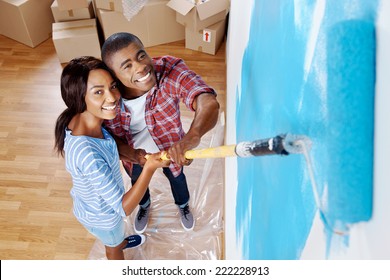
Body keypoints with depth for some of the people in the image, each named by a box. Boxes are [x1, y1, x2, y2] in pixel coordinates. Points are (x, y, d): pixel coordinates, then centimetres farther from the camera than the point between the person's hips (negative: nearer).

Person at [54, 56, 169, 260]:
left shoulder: (79, 119, -22)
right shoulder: (88, 155, -47)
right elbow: (124, 208, -37)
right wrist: (150, 167, -47)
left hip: (91, 202, 6)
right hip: (102, 215, -6)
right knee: (113, 246, 29)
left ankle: (120, 242, 71)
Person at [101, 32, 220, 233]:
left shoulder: (170, 70, -41)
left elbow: (209, 103, -56)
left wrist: (192, 137, -76)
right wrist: (133, 154, -37)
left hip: (169, 146, -1)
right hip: (134, 152, 1)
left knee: (176, 177, 31)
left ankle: (183, 205, 67)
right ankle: (144, 205, 70)